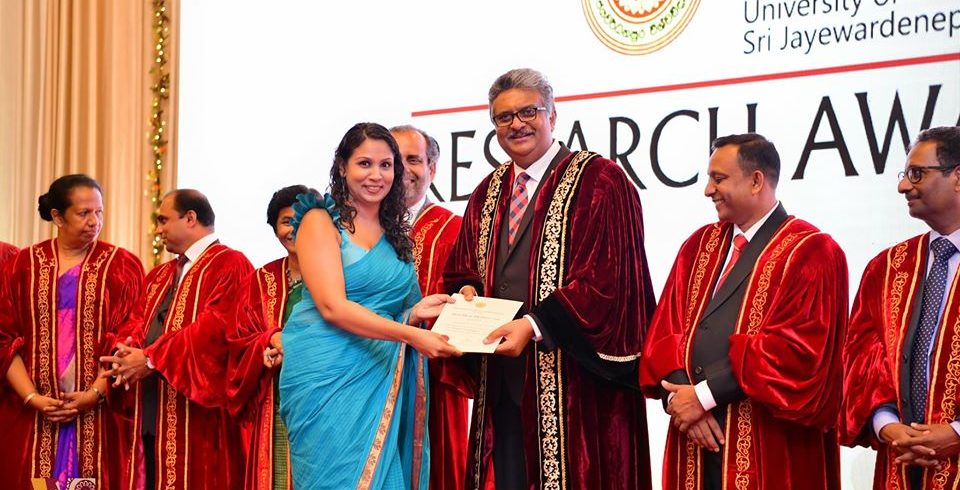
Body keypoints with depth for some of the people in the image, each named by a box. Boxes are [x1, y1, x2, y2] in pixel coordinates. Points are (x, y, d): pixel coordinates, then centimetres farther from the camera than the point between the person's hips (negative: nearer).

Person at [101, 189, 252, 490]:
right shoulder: (161, 275, 22)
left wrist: (152, 358, -18)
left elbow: (217, 326, -20)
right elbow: (139, 322, 16)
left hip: (197, 415, -8)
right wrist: (129, 351, -8)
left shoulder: (229, 265, -7)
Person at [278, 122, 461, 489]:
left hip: (381, 375, 6)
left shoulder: (395, 232, 15)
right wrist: (411, 335, -22)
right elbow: (333, 307, -15)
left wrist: (414, 311, -2)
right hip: (328, 373, -6)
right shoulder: (320, 221, -4)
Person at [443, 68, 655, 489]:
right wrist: (467, 290, -3)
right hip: (501, 377, 6)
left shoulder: (599, 181, -5)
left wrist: (533, 324, -21)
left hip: (571, 379, -6)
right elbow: (461, 268, 21)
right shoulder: (488, 193, 16)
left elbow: (608, 277, -14)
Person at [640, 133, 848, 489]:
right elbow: (665, 329, 7)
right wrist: (679, 392, -11)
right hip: (695, 441, 5)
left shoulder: (810, 253, -6)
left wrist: (705, 394, -15)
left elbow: (797, 348, -15)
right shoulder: (699, 246, 13)